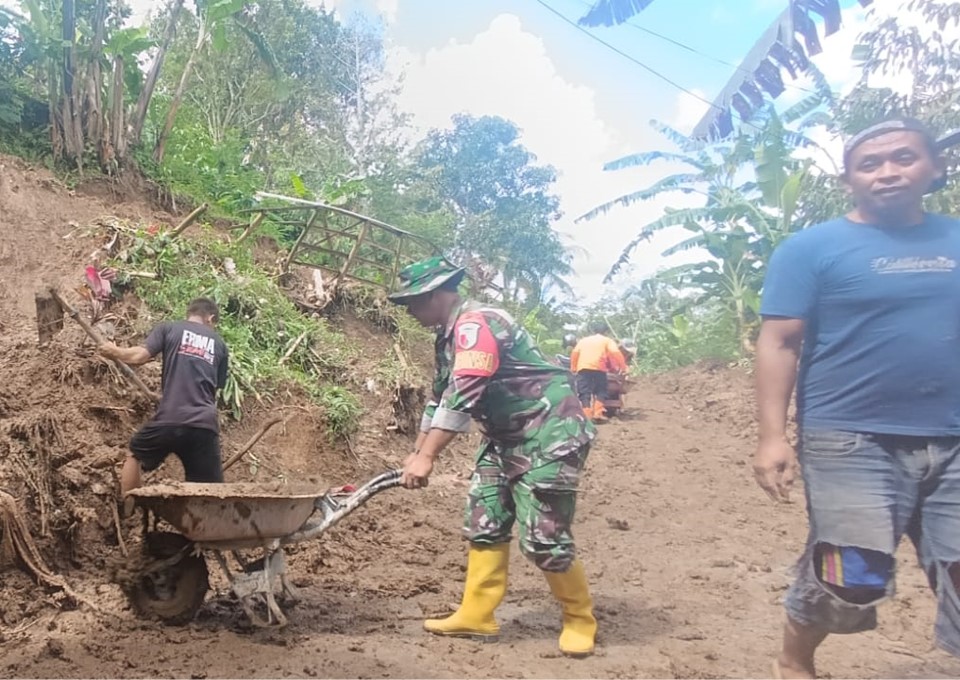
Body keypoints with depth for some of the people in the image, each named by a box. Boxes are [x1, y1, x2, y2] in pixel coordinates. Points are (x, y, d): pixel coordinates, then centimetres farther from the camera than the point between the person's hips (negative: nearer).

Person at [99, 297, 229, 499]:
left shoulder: (169, 328, 10)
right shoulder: (219, 344, 20)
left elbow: (139, 357, -2)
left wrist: (114, 351, 17)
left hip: (169, 419, -1)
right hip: (205, 424, 1)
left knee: (135, 456, 28)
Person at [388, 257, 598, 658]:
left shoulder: (475, 323, -20)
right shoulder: (450, 335, 12)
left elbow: (462, 396, -28)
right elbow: (441, 398, 20)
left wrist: (427, 458, -28)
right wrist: (416, 453, 19)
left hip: (550, 432, -10)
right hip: (507, 436, 10)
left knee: (543, 538, -8)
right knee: (484, 525, 8)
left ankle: (580, 621, 13)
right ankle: (476, 617, 18)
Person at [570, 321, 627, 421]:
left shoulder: (584, 340, 27)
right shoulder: (607, 340, 17)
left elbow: (575, 353, 18)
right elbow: (616, 353, 2)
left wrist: (573, 368, 22)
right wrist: (623, 367, 5)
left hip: (582, 368, 2)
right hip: (598, 368, -2)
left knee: (584, 392, 3)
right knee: (600, 391, 10)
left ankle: (586, 415, -7)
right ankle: (598, 413, -4)